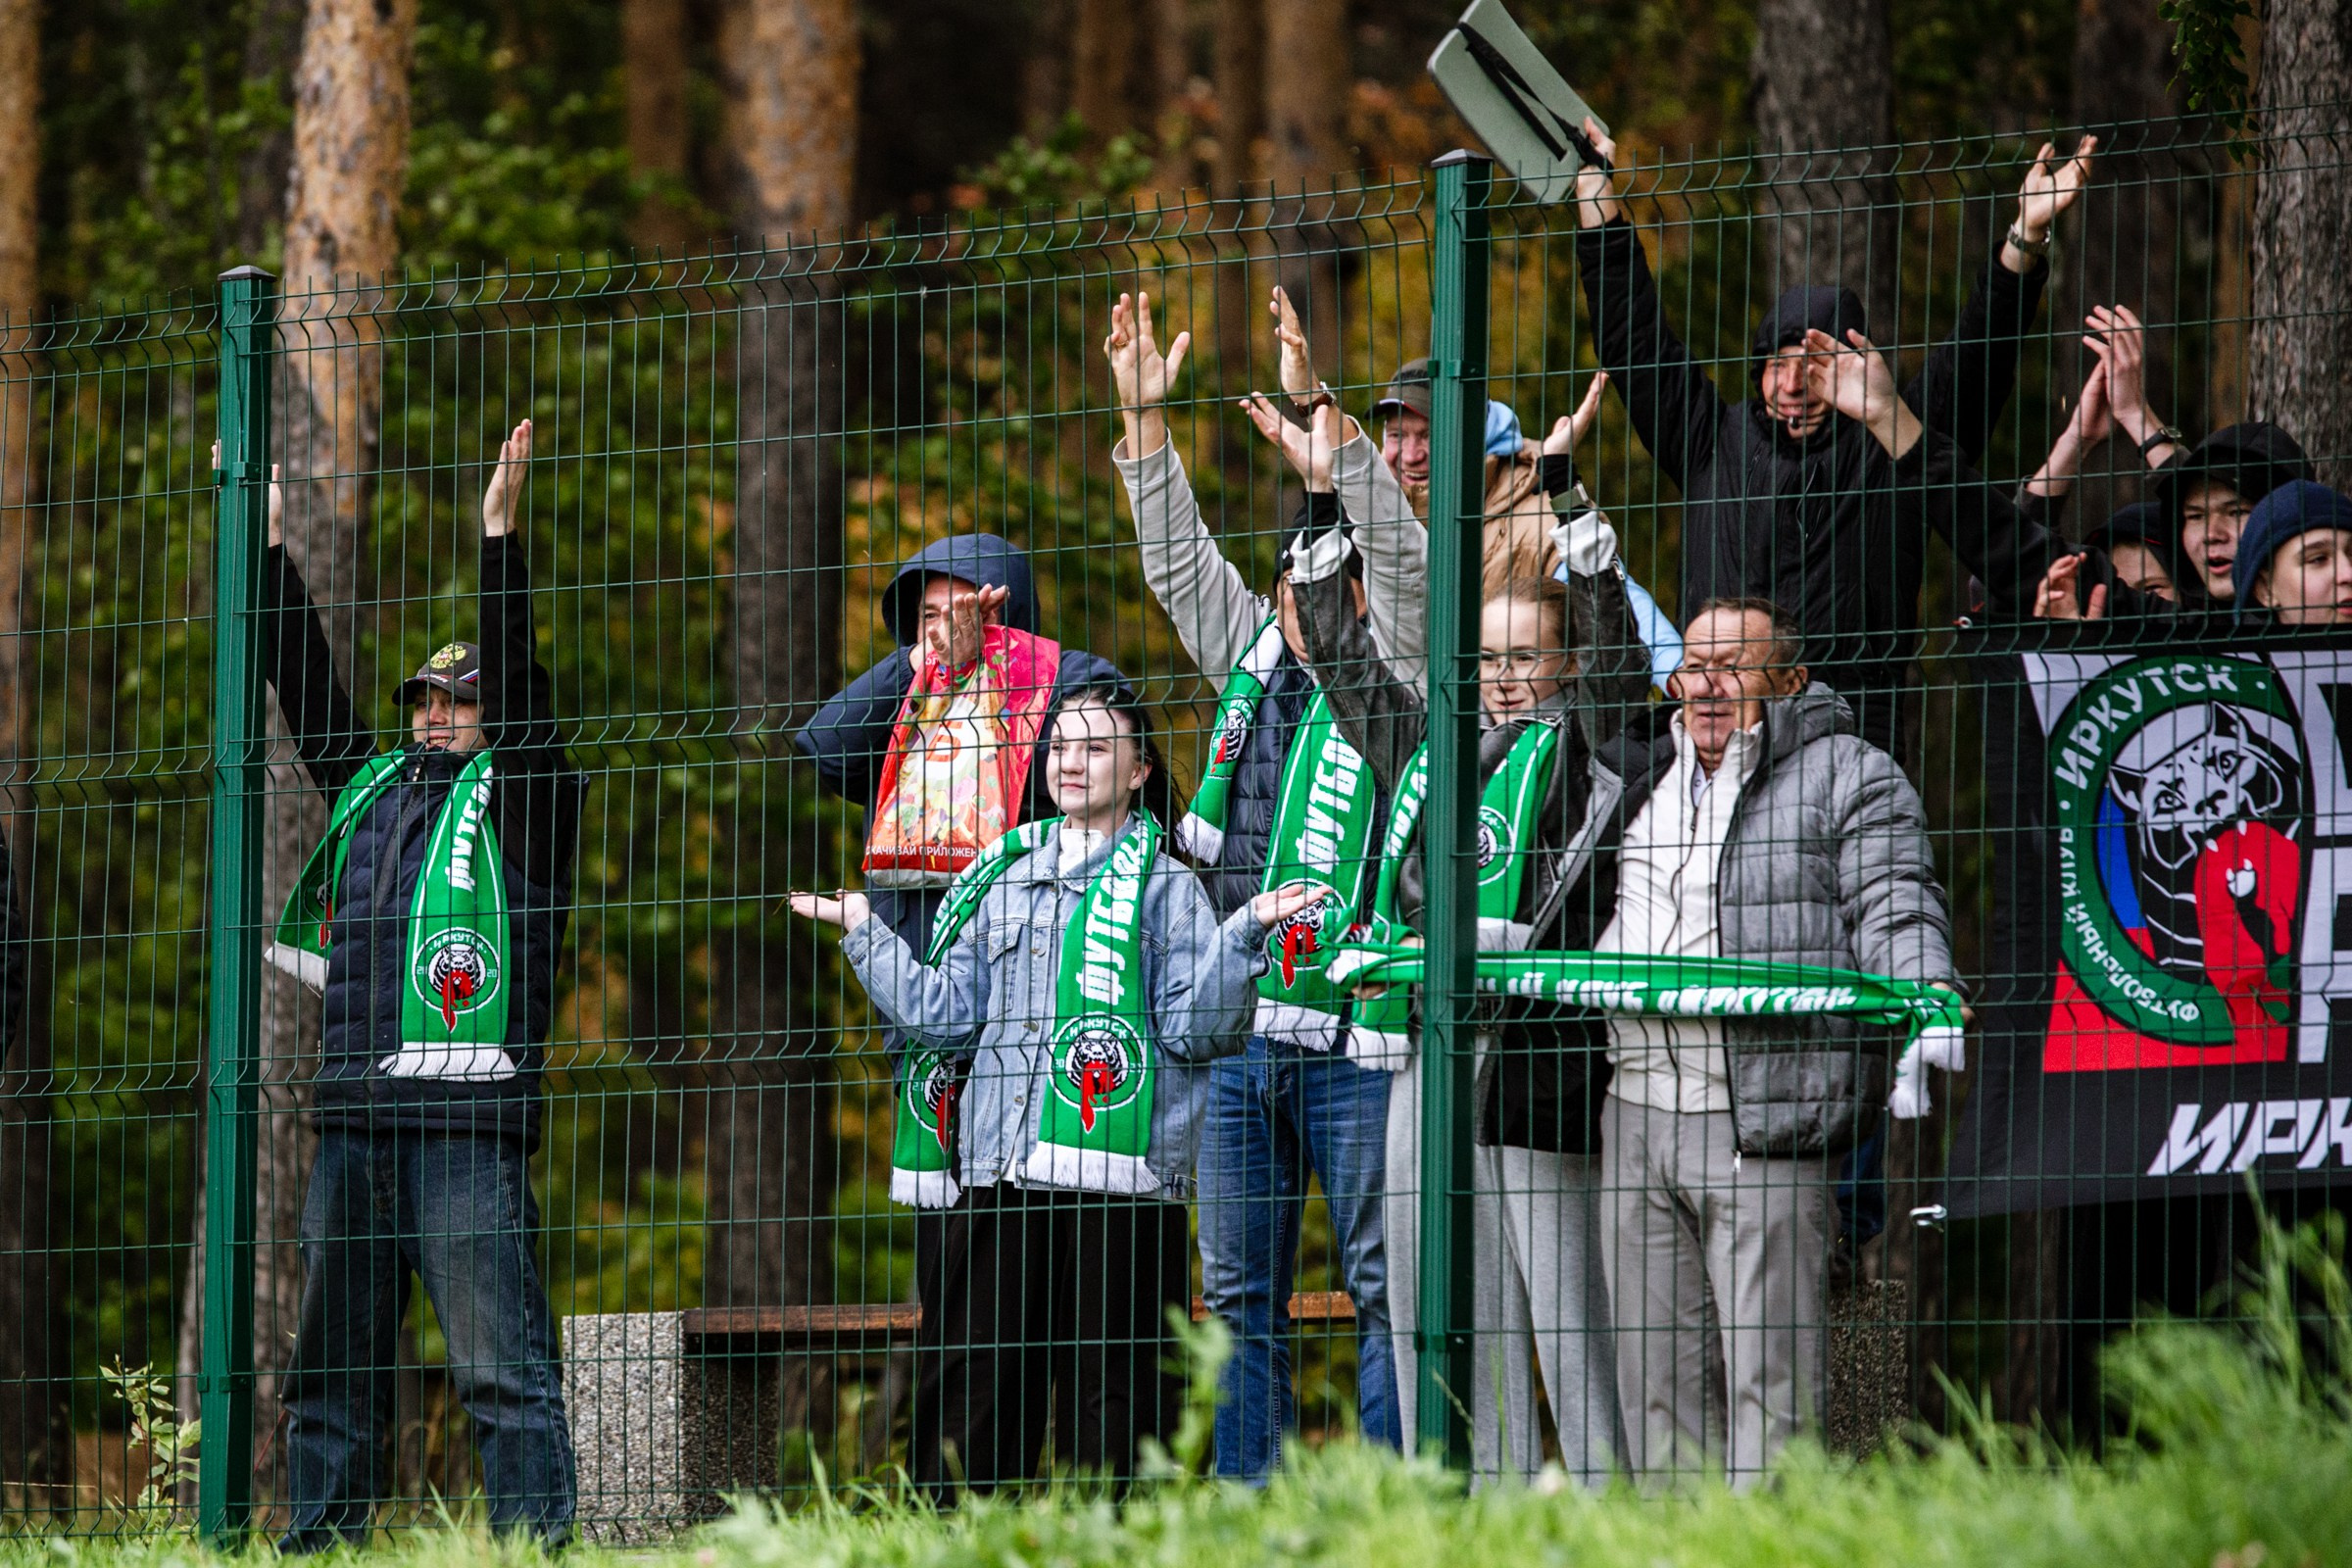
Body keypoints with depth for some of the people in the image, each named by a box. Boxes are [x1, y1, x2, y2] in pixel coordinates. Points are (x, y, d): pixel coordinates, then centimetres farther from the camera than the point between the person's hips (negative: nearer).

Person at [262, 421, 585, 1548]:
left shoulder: (520, 796, 5)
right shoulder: (370, 785, 21)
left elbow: (516, 677, -7)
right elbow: (304, 685, 24)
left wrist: (500, 535, -12)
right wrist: (267, 546, 22)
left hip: (471, 1119, -6)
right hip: (354, 1115, 6)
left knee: (499, 1358, -10)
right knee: (334, 1359, 8)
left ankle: (535, 1540, -12)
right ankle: (319, 1541, 12)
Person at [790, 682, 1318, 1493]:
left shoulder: (1164, 887, 4)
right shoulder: (1002, 876, 18)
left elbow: (1193, 1027, -4)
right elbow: (946, 1010, 18)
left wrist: (1243, 934, -16)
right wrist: (863, 930, 19)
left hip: (1119, 1174, -4)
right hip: (1004, 1170, 4)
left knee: (1110, 1375, -4)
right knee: (981, 1372, 4)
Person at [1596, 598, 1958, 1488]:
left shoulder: (1849, 777, 3)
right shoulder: (1648, 782, 23)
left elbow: (1896, 914, -6)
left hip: (1765, 1121, -7)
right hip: (1638, 1113, 7)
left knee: (1766, 1377, -8)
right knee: (1656, 1373, 6)